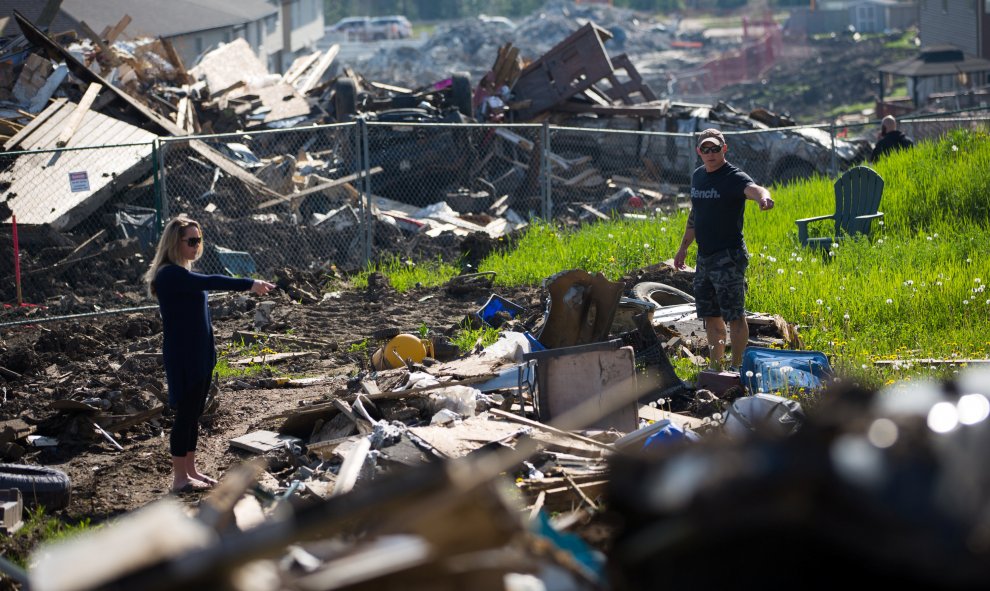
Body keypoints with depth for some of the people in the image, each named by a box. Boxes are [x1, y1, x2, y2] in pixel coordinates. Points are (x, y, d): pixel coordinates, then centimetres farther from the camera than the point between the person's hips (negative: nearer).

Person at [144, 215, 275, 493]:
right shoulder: (169, 274, -19)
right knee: (185, 413, -4)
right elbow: (211, 282, -31)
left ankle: (190, 470, 23)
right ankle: (180, 478, 2)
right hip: (182, 356, -10)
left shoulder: (183, 273, 13)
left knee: (194, 413, 14)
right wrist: (249, 284, -35)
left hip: (200, 355, 10)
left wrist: (209, 351, 19)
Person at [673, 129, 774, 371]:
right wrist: (683, 247, 26)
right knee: (710, 315, 13)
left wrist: (764, 197, -59)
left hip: (729, 257, -8)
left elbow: (753, 188, -36)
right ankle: (716, 367, 23)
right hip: (704, 256, 8)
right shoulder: (698, 176, 11)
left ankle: (737, 369, 2)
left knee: (735, 316, -5)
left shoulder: (734, 177, -13)